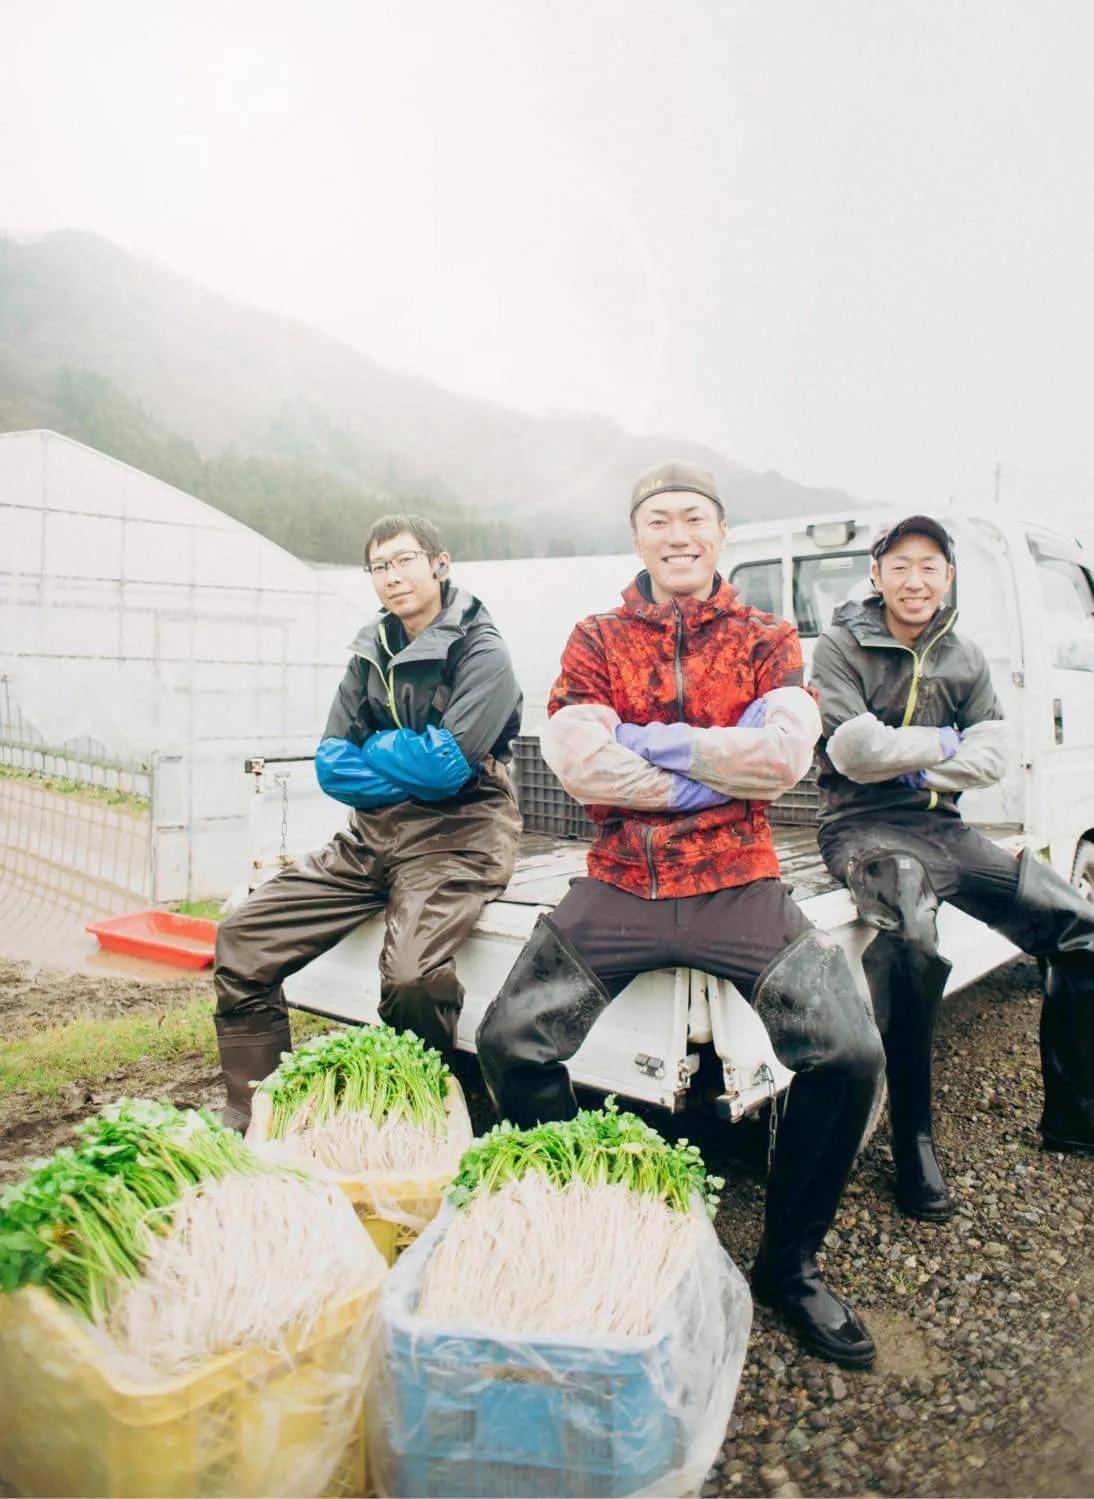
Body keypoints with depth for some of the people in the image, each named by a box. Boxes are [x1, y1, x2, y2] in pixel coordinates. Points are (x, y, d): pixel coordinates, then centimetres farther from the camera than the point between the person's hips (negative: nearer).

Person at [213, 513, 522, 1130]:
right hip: (372, 834, 7)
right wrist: (410, 767, -8)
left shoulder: (481, 650, -6)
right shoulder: (371, 653, 14)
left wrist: (372, 751, -1)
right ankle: (251, 1123, 8)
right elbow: (332, 769, 7)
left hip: (456, 836, -7)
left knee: (411, 977, -32)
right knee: (242, 941, -4)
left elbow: (448, 766, -18)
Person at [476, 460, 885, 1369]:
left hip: (738, 887, 0)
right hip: (620, 886, 1)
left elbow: (784, 755, -10)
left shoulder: (766, 641, 9)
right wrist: (715, 773, -10)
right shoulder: (596, 641, 9)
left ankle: (788, 1264, 10)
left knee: (851, 1055, -18)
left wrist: (647, 740, -10)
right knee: (509, 1041, -16)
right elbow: (578, 760, -8)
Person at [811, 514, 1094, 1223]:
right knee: (912, 939, -36)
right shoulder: (842, 647, -2)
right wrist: (942, 744, -2)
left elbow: (994, 754, 4)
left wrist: (914, 766, -9)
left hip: (943, 827, 6)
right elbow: (856, 753, -14)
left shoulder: (965, 658, 14)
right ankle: (914, 1144, -22)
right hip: (863, 827, -6)